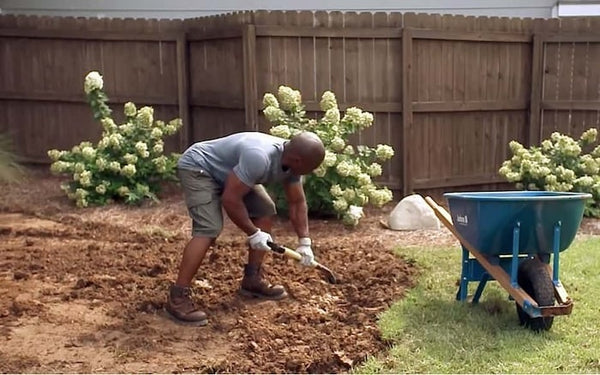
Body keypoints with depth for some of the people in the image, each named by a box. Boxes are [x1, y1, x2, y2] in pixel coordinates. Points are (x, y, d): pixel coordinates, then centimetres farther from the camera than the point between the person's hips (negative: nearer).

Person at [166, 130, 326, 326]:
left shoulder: (291, 160, -9)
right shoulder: (259, 158, -37)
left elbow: (297, 202, 4)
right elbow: (230, 199, -33)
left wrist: (304, 242, 2)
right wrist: (253, 233, -21)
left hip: (228, 172, 9)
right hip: (197, 168, -9)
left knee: (265, 211, 5)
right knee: (209, 229, -24)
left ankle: (252, 280, 13)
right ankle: (177, 297, -19)